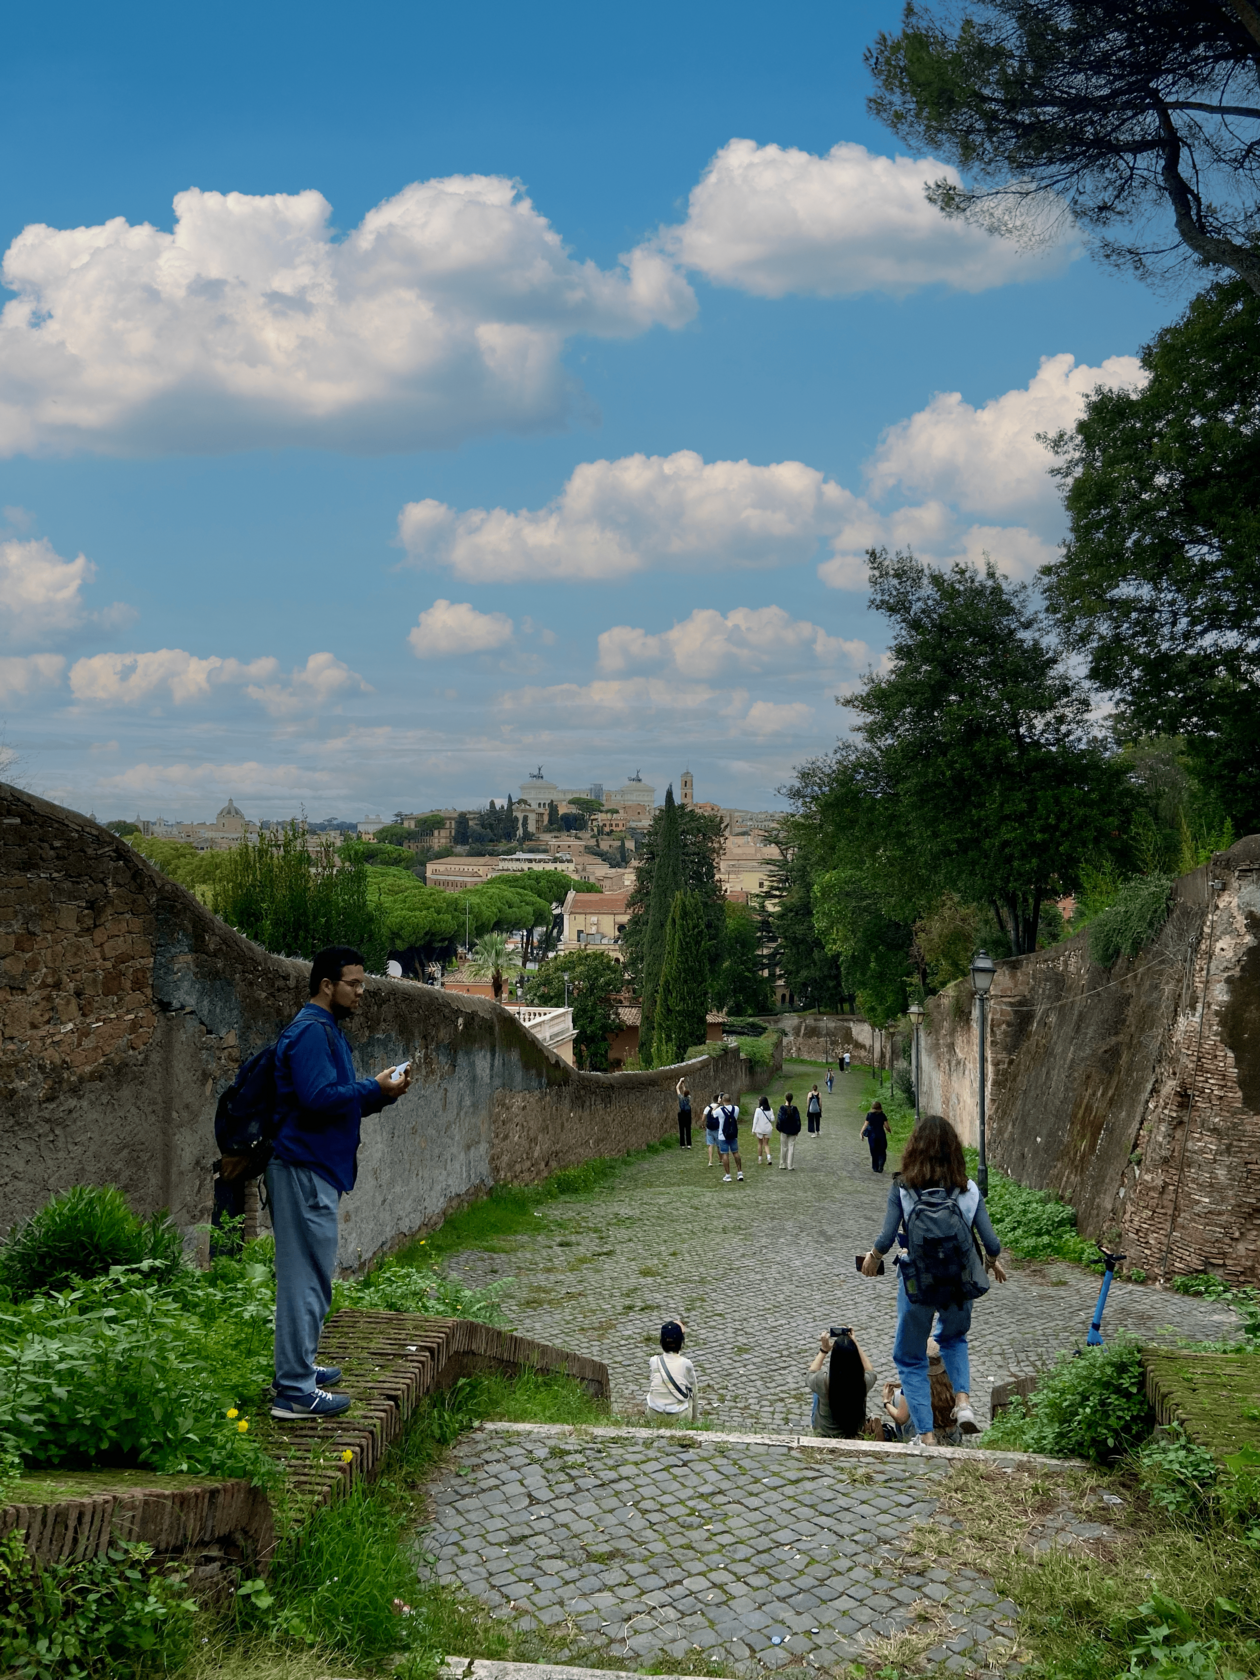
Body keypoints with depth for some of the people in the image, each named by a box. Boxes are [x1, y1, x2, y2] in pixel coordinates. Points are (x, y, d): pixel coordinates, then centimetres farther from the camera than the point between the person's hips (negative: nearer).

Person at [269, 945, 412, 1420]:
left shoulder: (326, 1029, 20)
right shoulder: (311, 1031, -14)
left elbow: (340, 1099, 23)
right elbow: (319, 1097, -25)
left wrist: (382, 1092, 7)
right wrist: (376, 1088, -16)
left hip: (316, 1169, 11)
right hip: (306, 1169, -11)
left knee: (308, 1277, 17)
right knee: (306, 1278, -9)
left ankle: (299, 1368, 27)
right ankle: (295, 1390, -7)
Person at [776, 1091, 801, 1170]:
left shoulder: (782, 1108, -11)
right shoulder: (794, 1108, -6)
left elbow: (779, 1119, -10)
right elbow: (798, 1120, -3)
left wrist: (779, 1129, 4)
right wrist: (797, 1130, 7)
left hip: (784, 1131, 0)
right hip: (793, 1131, 1)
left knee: (783, 1148, 10)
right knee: (791, 1147, 5)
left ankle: (782, 1165, 16)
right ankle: (790, 1166, 3)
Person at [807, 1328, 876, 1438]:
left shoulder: (823, 1381, -32)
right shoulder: (864, 1382, -28)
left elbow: (810, 1375, -5)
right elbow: (869, 1371, -1)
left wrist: (823, 1350, -3)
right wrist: (856, 1346, -2)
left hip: (824, 1430, -1)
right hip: (855, 1431, 1)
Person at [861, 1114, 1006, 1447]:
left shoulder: (902, 1187, -10)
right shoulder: (967, 1188, -5)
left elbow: (886, 1238, -11)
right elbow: (990, 1241, -4)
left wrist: (872, 1259, 11)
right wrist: (994, 1263, 18)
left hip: (916, 1282, -2)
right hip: (959, 1283, 2)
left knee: (910, 1357, 16)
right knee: (954, 1337, 32)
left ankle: (925, 1434, 13)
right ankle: (963, 1399, 11)